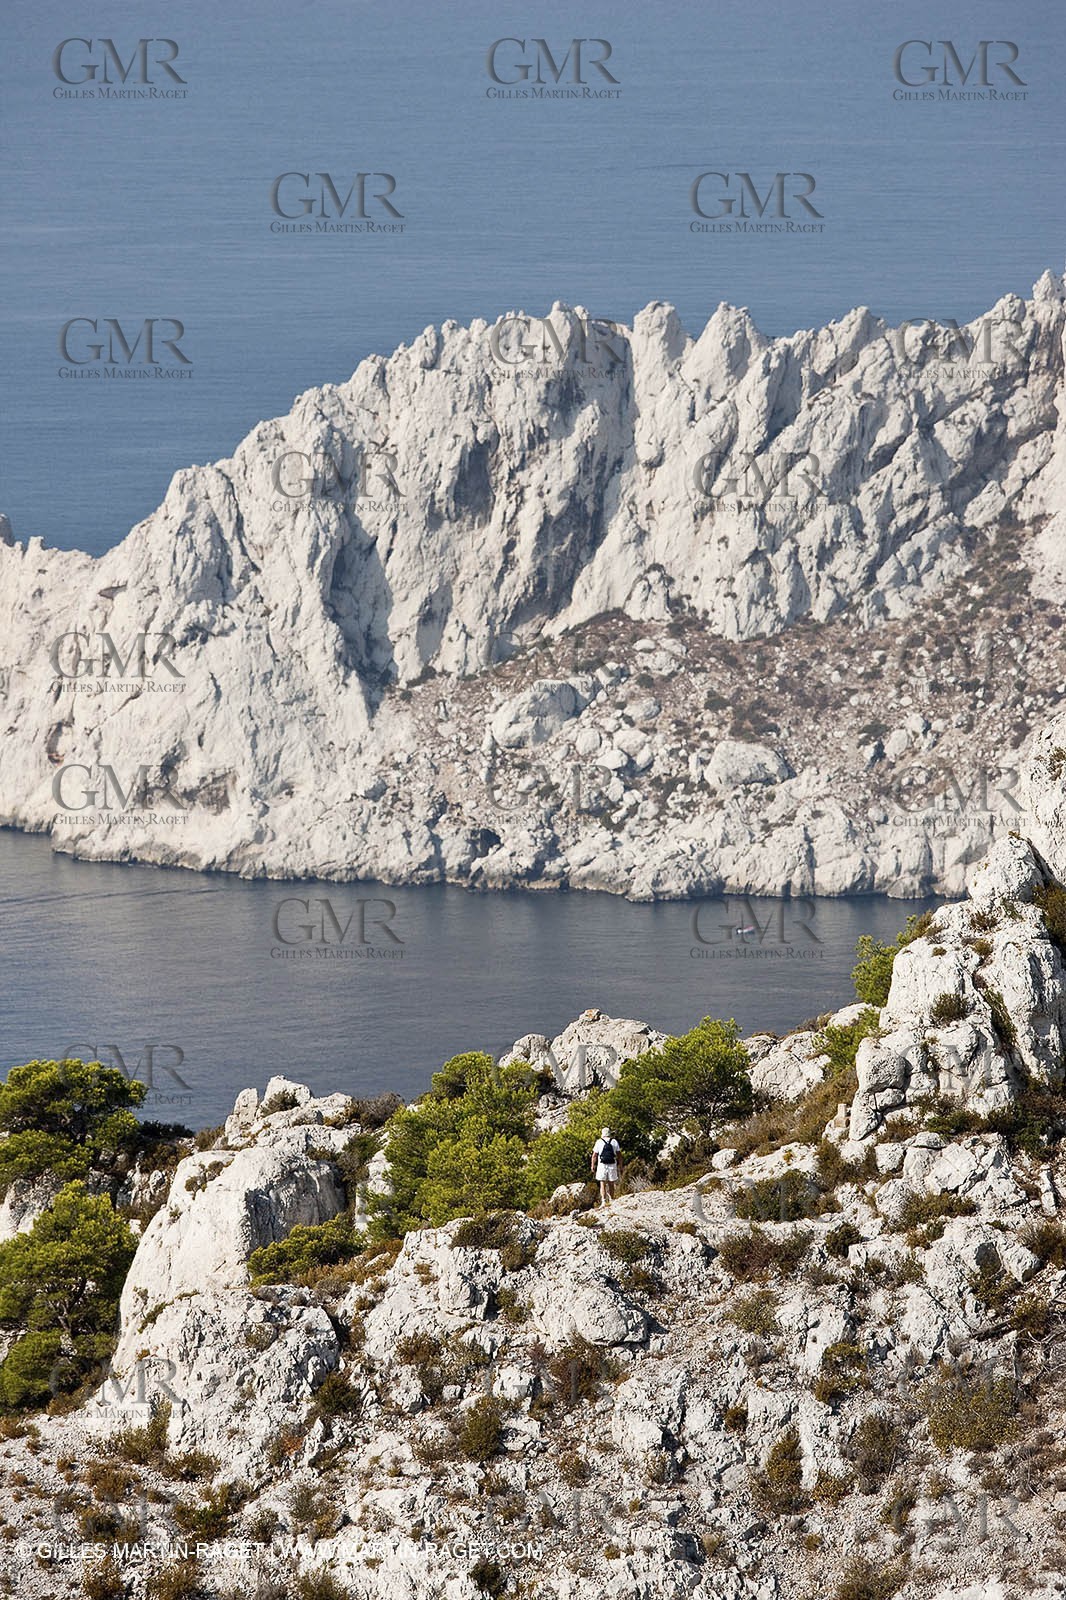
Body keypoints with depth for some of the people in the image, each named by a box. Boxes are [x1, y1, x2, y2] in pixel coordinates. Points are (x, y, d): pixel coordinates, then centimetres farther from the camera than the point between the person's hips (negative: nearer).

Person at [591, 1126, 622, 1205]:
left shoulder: (599, 1142, 1)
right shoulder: (614, 1141, 6)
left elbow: (594, 1156, -1)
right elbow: (619, 1155, 4)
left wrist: (593, 1167, 5)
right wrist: (620, 1166, 9)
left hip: (602, 1165, -2)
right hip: (612, 1166, 2)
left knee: (602, 1184, -2)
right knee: (611, 1184, 12)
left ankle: (603, 1201, -15)